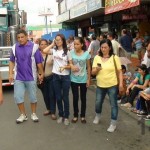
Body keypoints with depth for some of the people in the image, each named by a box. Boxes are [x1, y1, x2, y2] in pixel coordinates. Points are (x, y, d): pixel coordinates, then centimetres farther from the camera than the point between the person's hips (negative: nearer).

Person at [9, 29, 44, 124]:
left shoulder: (33, 47, -10)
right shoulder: (15, 47, 0)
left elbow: (39, 62, -6)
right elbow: (12, 62, 7)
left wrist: (41, 74, -2)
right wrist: (11, 74, 2)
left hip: (31, 77, -2)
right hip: (18, 77, 3)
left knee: (33, 97, 10)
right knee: (18, 97, 6)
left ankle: (34, 114, 29)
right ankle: (23, 115, 24)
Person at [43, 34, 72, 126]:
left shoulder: (67, 52, -1)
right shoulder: (54, 50, 3)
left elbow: (71, 65, 1)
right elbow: (44, 51, -14)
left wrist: (64, 67, -18)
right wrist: (52, 44, -3)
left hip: (65, 77, -2)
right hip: (56, 76, 2)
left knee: (65, 97, 5)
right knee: (58, 97, 10)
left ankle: (66, 117, 18)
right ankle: (61, 115, 25)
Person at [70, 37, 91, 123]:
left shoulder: (86, 54, -8)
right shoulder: (71, 53, -5)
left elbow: (88, 67, -2)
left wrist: (89, 79, -3)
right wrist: (71, 67, -22)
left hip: (83, 80, 0)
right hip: (74, 80, 0)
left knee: (83, 98, 11)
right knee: (75, 98, 6)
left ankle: (83, 116, 25)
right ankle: (75, 115, 23)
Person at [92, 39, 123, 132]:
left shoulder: (115, 58, -7)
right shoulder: (97, 57, 0)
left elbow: (119, 72, -3)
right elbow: (93, 72, -1)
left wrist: (121, 84, -9)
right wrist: (96, 69, -22)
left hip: (112, 85, -3)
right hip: (100, 85, 3)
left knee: (113, 104, 5)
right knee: (98, 103, 17)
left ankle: (113, 124, 19)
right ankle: (97, 116, 45)